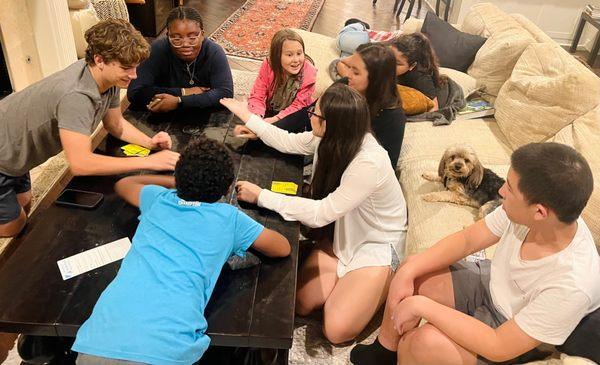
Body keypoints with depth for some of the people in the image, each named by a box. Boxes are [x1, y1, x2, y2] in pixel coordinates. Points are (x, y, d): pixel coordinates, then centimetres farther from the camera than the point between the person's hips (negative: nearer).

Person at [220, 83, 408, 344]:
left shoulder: (369, 164, -35)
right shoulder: (333, 139, -12)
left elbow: (321, 213, -32)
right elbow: (288, 142, 5)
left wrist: (261, 196, -29)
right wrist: (247, 117, 7)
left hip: (375, 244, -6)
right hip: (342, 233, 7)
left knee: (336, 330, -13)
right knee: (298, 303, -4)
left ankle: (382, 283, 10)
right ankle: (347, 284, 20)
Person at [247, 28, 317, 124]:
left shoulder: (309, 73, -23)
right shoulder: (268, 66, -19)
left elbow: (298, 105, -21)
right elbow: (257, 96, -17)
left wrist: (276, 119, -35)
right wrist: (257, 118, -38)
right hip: (270, 111, 1)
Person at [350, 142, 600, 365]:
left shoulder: (574, 285, -37)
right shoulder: (523, 212, -22)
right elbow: (466, 240, -8)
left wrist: (424, 305, -30)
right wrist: (409, 271, -19)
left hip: (511, 339, -6)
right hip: (490, 283, 6)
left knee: (426, 341, -29)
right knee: (412, 272, -8)